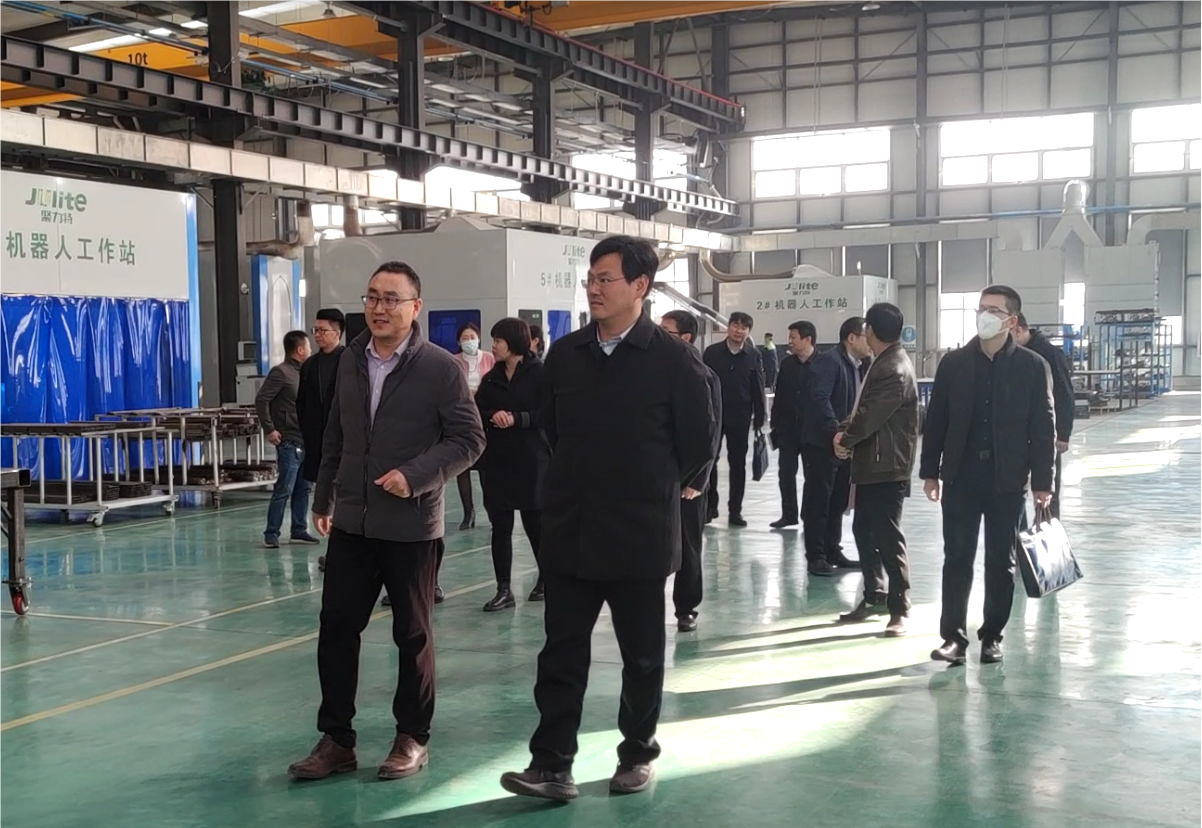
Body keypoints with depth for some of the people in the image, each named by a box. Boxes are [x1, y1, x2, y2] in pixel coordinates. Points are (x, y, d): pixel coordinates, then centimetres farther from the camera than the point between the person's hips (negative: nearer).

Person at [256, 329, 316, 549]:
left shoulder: (302, 373, 15)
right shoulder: (281, 372, -10)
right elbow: (261, 399, -17)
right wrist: (269, 429, -16)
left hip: (305, 441, 8)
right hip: (289, 442, -8)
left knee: (303, 488, 12)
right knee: (284, 489, -7)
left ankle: (299, 530, 19)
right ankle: (271, 534, -1)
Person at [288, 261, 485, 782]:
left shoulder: (440, 367, -9)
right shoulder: (350, 360, 7)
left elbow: (469, 438, -10)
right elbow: (336, 435, 15)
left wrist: (415, 476, -21)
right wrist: (324, 497, 16)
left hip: (411, 525, -4)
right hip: (352, 522, 5)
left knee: (413, 635, 8)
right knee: (336, 629, 6)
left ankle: (412, 739, 23)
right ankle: (336, 739, 18)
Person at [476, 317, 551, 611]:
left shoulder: (539, 374, -6)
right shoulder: (490, 379, 10)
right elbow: (477, 415, 4)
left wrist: (516, 419, -21)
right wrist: (493, 418, -16)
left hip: (532, 461, -4)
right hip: (496, 462, 4)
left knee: (535, 522, 8)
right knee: (500, 527, 3)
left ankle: (547, 577, 30)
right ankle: (504, 590, 9)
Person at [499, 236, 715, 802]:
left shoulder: (673, 359, -10)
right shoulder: (565, 353, 3)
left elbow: (699, 438, -3)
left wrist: (665, 485, 9)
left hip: (641, 534, -3)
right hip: (568, 531, 4)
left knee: (642, 655, 11)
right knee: (561, 653, 4)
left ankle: (637, 755, 27)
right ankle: (552, 765, 9)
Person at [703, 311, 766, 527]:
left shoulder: (753, 356, -1)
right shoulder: (712, 352, -2)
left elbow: (758, 389, 1)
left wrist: (759, 418, -3)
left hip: (740, 418, 0)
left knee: (738, 463, 7)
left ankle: (735, 510, 14)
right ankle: (710, 506, 16)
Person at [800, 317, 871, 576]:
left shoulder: (859, 366, 13)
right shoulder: (828, 360, -13)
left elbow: (858, 403, 14)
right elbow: (819, 398, -23)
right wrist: (837, 432, -27)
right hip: (822, 442, -8)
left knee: (837, 502, 12)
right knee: (818, 502, -2)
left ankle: (832, 551, 21)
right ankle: (815, 556, 3)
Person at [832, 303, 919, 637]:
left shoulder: (895, 370, -19)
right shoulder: (882, 363, 13)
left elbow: (871, 416, -21)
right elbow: (864, 410, 16)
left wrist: (845, 439, -5)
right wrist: (846, 435, -1)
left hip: (887, 466, -10)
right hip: (870, 463, 10)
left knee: (887, 536, -6)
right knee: (863, 530, 16)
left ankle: (899, 609, 2)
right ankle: (874, 596, 27)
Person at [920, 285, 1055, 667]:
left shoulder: (1032, 366, -1)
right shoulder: (953, 362, 3)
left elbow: (1044, 427, -1)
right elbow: (935, 420, 5)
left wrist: (1042, 482, -4)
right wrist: (930, 472, 2)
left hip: (1008, 480, -1)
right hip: (961, 477, 1)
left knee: (1001, 562, 8)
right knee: (957, 559, 2)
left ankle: (992, 636, 20)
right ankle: (954, 636, 8)